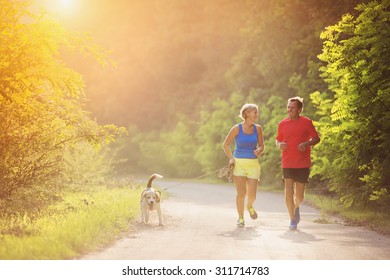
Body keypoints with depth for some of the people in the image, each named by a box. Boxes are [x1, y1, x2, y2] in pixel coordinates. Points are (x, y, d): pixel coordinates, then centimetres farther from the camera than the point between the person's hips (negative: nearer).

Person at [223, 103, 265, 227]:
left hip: (253, 164, 3)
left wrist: (259, 151, -9)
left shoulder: (257, 128, 5)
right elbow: (226, 144, 4)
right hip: (239, 163, -2)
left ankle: (249, 206, 34)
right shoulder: (237, 128, -4)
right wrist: (231, 158, -7)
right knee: (241, 193, -7)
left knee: (252, 194, -1)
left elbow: (261, 146, 13)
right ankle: (240, 217, 12)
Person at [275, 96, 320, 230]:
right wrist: (279, 145, -5)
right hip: (287, 164, 1)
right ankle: (292, 220, 1)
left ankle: (296, 207, 39)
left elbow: (316, 138, 5)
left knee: (299, 195, 5)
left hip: (303, 164, -1)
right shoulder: (282, 124, 6)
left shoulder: (306, 122, 0)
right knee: (288, 192, -10)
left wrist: (307, 144, -14)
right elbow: (278, 139, 19)